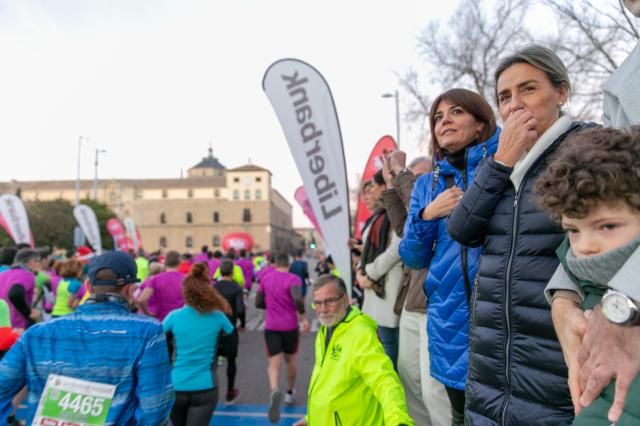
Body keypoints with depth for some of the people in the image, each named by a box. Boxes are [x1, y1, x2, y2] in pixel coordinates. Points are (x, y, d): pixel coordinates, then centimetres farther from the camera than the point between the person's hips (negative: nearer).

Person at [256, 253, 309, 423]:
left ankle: (274, 390, -30)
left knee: (273, 363, -1)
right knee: (290, 360, 21)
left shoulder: (265, 279, 3)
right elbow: (298, 299, -26)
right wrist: (303, 317, -14)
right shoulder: (293, 279, -9)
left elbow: (258, 303, 8)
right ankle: (289, 393, 34)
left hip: (271, 327, 1)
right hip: (290, 326, -1)